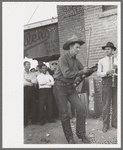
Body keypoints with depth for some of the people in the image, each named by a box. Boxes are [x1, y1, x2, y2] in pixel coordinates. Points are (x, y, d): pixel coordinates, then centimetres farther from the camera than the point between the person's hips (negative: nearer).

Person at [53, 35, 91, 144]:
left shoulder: (76, 60, 10)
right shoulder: (63, 58, -13)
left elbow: (83, 70, 12)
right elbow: (67, 74, -22)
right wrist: (81, 72, -15)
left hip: (70, 87, 6)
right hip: (60, 87, -6)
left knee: (81, 108, -4)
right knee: (64, 113, 1)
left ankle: (81, 134, 10)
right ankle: (69, 138, 16)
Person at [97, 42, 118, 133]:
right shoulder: (102, 61, 10)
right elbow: (99, 73, 0)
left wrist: (117, 68, -9)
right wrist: (107, 72, -15)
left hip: (116, 83, 2)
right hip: (107, 83, -1)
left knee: (116, 104, 6)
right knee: (106, 105, -3)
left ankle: (115, 123, 19)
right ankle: (105, 125, 6)